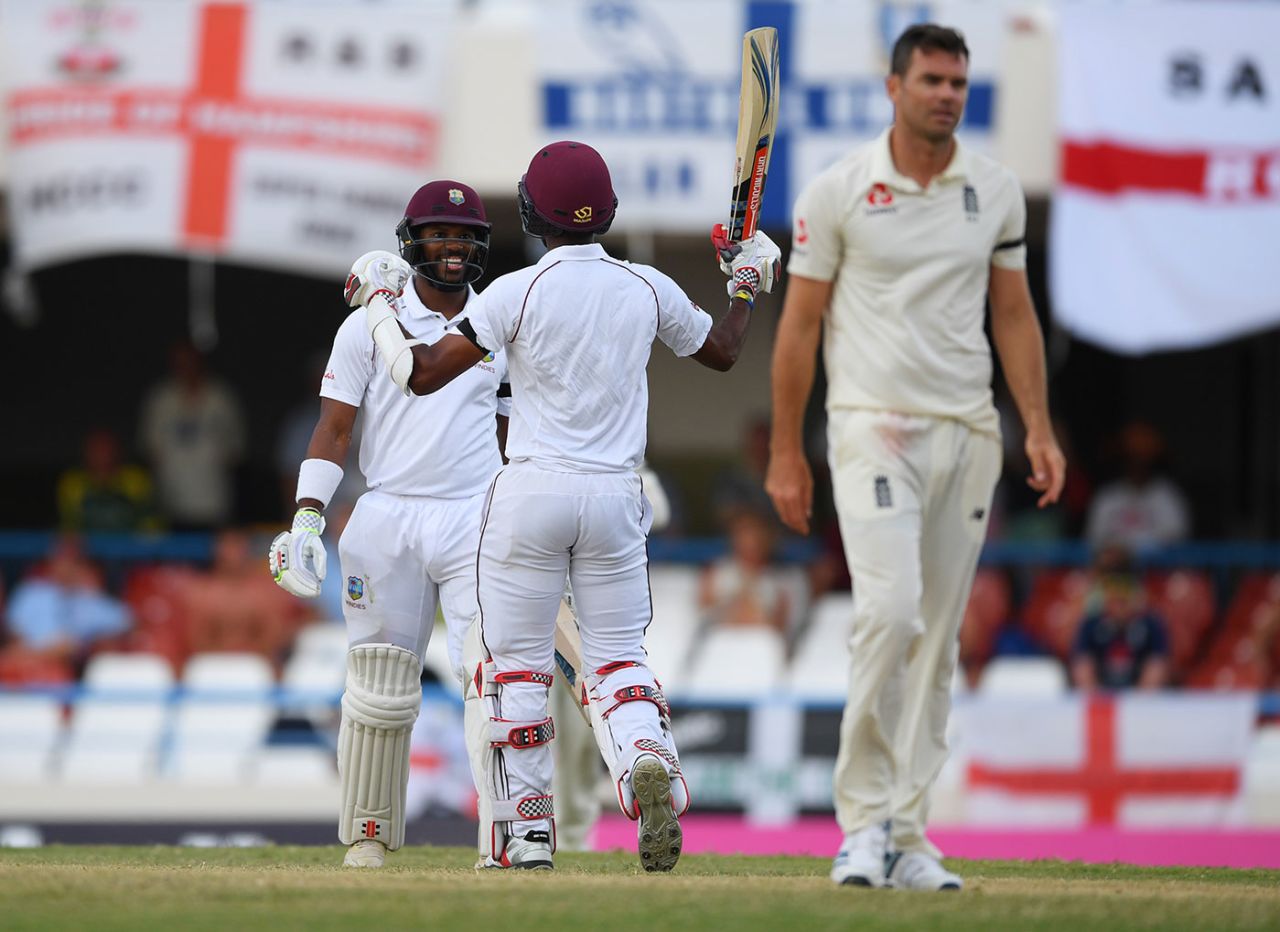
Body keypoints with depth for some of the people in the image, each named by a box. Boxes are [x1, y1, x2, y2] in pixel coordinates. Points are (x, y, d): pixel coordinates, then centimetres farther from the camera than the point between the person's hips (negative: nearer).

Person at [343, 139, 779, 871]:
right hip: (616, 496, 3)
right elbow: (723, 351, 20)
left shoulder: (518, 293, -9)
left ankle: (527, 831, 7)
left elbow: (421, 373, -10)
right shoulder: (650, 289, 2)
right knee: (619, 659, 9)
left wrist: (379, 302, 5)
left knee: (515, 665, 8)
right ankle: (647, 759, -23)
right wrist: (749, 283, 37)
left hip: (532, 492, -3)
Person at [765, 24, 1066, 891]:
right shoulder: (838, 192, -3)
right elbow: (800, 324, 0)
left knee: (940, 637, 5)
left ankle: (907, 837, 9)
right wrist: (786, 453, -2)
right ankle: (864, 820, -11)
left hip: (968, 430, 5)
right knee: (890, 611, -20)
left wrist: (1039, 427, 3)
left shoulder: (995, 191, 8)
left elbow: (1014, 313, 13)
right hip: (873, 426, -5)